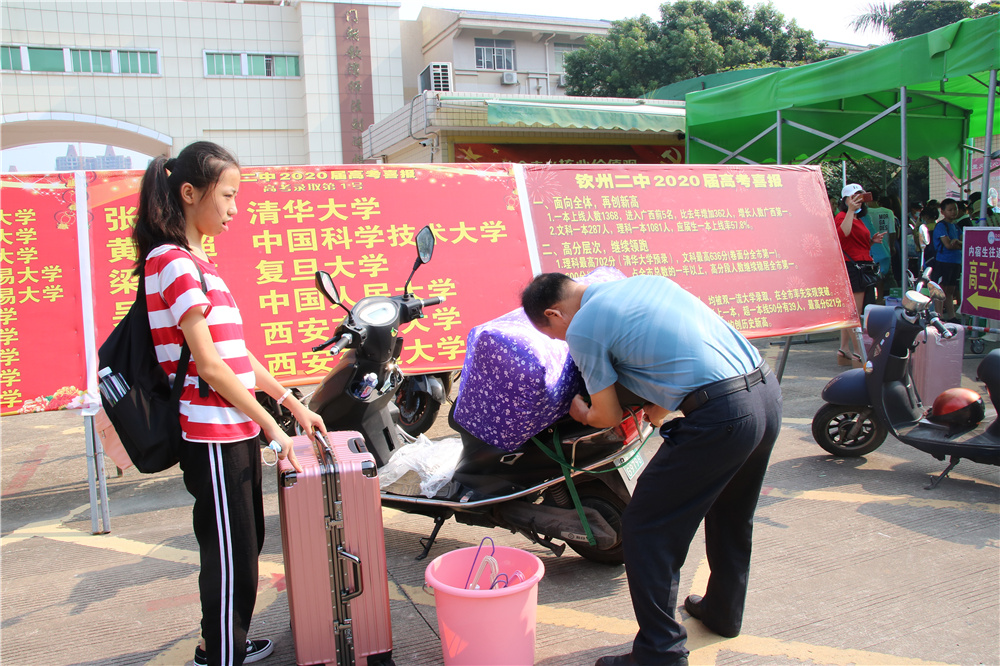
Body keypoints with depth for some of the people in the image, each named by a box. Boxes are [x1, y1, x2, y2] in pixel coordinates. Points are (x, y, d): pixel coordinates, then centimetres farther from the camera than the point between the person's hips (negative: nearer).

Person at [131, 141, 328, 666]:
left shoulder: (196, 262, 15)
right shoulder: (174, 261, -15)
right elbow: (207, 363, -19)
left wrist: (295, 405, 13)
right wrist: (271, 425, -15)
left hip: (234, 429, 10)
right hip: (212, 433, -10)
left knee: (245, 542, 20)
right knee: (229, 552, 2)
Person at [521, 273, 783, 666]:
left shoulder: (582, 329, -4)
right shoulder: (646, 279, 18)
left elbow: (609, 417, 4)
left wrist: (583, 415, 26)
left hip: (720, 417, -9)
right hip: (768, 390, 9)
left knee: (646, 531, 5)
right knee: (731, 516, 29)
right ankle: (723, 611, 49)